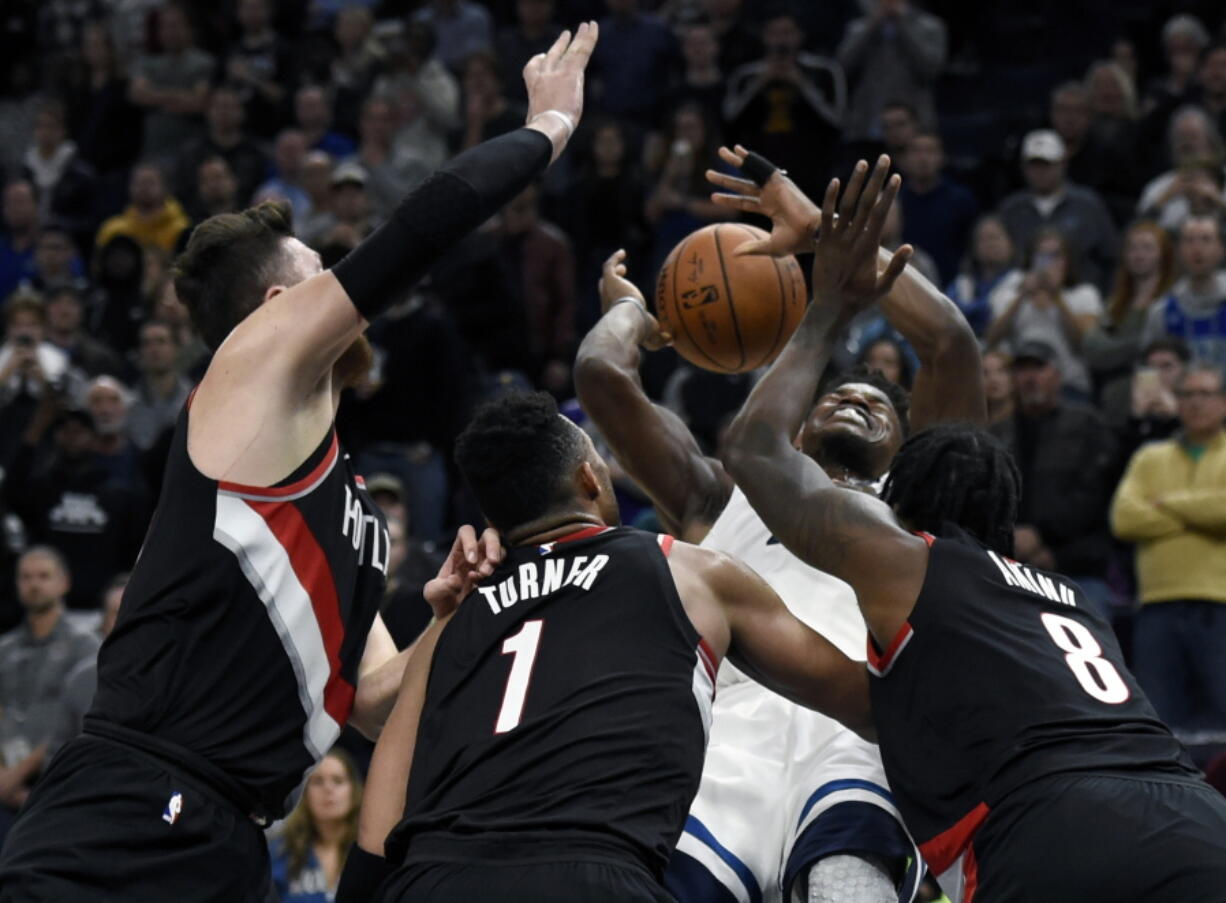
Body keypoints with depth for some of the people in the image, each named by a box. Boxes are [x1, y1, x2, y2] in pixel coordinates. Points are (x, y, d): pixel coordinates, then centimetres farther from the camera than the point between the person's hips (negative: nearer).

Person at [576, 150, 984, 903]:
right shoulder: (723, 497, 34)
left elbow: (952, 345, 17)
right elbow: (603, 373, 23)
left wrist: (825, 233, 24)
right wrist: (633, 310, 45)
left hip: (864, 735, -1)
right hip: (734, 727, 1)